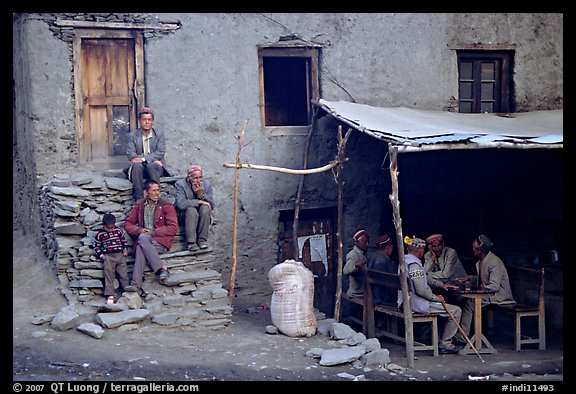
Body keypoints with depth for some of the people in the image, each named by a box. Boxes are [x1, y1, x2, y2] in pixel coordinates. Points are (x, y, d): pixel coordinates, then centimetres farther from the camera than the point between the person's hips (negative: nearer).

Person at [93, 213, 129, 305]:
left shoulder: (118, 231, 9)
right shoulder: (100, 234, 3)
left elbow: (124, 240, 21)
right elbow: (96, 246, 9)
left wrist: (125, 249, 6)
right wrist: (100, 254, -3)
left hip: (120, 255, 2)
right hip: (108, 256, -2)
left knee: (123, 273, -6)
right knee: (108, 273, -14)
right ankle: (110, 295, -16)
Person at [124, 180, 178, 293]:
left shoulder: (166, 206, 5)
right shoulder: (139, 206, 16)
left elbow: (174, 228, -2)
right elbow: (127, 224, 16)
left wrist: (153, 232, -10)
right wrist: (139, 230, -5)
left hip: (161, 241, -3)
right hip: (143, 240, 3)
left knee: (143, 238, -33)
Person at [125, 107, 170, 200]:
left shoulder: (159, 134, 10)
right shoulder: (133, 136, 9)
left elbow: (160, 152, -2)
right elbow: (130, 154, -2)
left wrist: (144, 159, -19)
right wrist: (154, 159, -17)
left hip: (155, 167, 0)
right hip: (140, 167, 0)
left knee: (151, 165, -35)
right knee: (137, 166, -35)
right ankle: (139, 199, -39)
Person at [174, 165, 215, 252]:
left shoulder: (207, 184, -1)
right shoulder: (180, 184, -11)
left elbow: (212, 205, -6)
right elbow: (181, 204, -25)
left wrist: (201, 194, -22)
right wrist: (199, 201, -24)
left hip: (203, 216, 3)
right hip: (184, 215, -3)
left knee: (205, 208, -28)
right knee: (191, 210, -34)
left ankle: (202, 240, -23)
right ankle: (191, 242, -33)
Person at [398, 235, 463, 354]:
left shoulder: (404, 261, 12)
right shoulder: (414, 264, -20)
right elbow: (421, 290, -24)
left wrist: (441, 285, 22)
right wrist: (437, 298, -10)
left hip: (407, 302, 11)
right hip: (415, 304, -11)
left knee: (445, 305, 28)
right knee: (456, 311, -7)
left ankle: (440, 339, 27)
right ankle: (444, 344, 3)